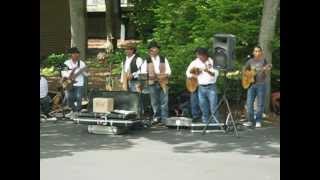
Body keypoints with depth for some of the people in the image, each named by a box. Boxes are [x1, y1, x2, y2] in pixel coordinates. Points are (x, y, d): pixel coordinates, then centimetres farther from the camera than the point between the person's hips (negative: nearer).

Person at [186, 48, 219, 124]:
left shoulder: (211, 61, -5)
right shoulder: (195, 62, 7)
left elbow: (216, 74, -15)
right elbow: (188, 72, 16)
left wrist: (208, 71, -31)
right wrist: (193, 75, -3)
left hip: (211, 87, -4)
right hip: (201, 88, 4)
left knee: (213, 108, -8)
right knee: (204, 109, 8)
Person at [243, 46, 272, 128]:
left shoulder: (263, 60, 2)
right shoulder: (250, 61, 9)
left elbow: (266, 74, -2)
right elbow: (244, 69, 19)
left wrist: (265, 70, -23)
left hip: (261, 84, -2)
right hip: (251, 84, 2)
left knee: (260, 104, 0)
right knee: (249, 103, -3)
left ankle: (258, 121, 7)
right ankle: (250, 121, 4)